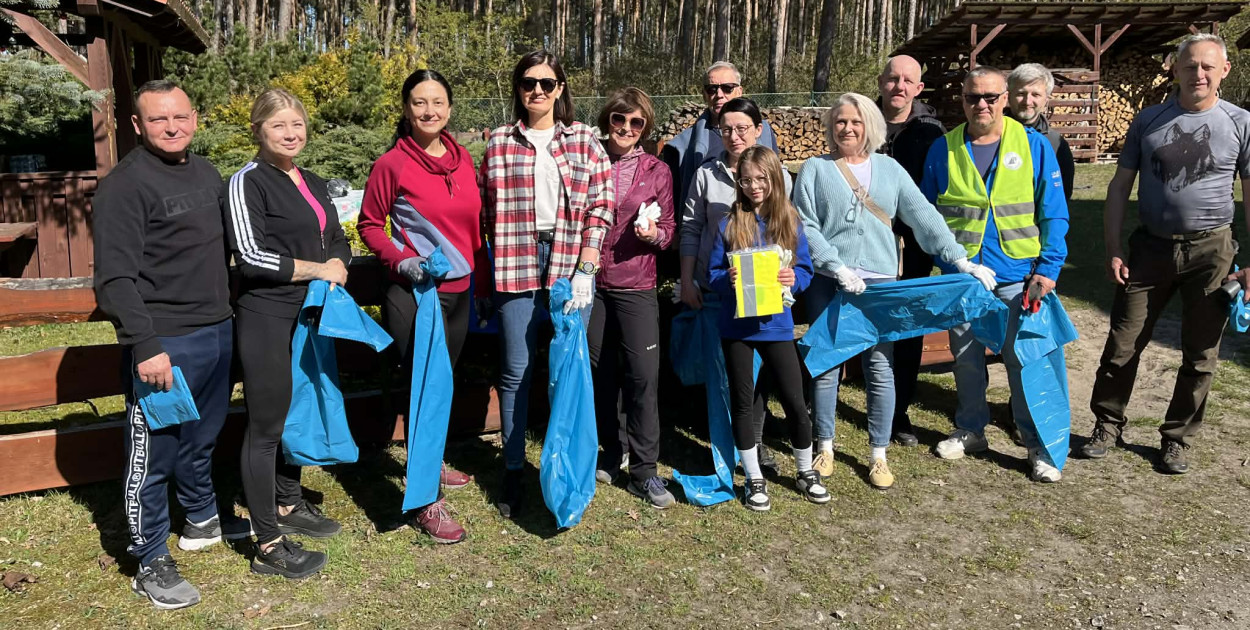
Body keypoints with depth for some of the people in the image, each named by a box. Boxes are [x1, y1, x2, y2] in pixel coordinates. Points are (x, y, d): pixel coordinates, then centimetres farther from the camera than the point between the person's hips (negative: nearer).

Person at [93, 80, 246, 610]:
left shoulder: (205, 172, 12)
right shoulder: (125, 185, -12)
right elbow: (115, 278, -17)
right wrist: (145, 346, -22)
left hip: (217, 332, 7)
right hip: (165, 344, -7)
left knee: (202, 440, 22)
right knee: (152, 453, 3)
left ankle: (202, 521, 41)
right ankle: (150, 562, 17)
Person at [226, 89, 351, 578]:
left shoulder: (314, 185, 14)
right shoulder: (249, 182, -9)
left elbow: (338, 240, 20)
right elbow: (251, 256, -18)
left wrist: (339, 266, -3)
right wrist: (318, 269, -12)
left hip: (309, 317, 8)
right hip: (267, 318, -8)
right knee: (266, 427, -2)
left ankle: (287, 506, 35)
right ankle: (268, 546, 7)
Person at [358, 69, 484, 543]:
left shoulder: (463, 159, 7)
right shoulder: (392, 164, -9)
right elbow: (369, 225, -2)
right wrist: (399, 260, -18)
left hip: (459, 291, 6)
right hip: (414, 293, -6)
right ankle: (425, 502, 5)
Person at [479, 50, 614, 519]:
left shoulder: (584, 141, 8)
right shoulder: (499, 143, 9)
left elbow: (601, 207, 2)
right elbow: (485, 209, 8)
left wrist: (585, 269, -7)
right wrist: (491, 268, 1)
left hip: (571, 265, 0)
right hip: (517, 267, 0)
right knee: (516, 370, 3)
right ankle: (513, 473, 16)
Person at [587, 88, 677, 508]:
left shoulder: (657, 171, 5)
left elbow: (668, 230, 8)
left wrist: (654, 233, -14)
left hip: (635, 286, -1)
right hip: (591, 282, 1)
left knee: (643, 374, -6)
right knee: (600, 371, 9)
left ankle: (644, 470, 5)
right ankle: (611, 452, 28)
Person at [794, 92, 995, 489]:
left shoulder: (889, 169, 10)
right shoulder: (816, 169, 5)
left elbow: (924, 216, 5)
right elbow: (805, 227, -4)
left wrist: (960, 259, -4)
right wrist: (838, 268, -15)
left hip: (880, 281, 2)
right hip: (828, 282, -1)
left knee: (880, 368, 2)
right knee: (826, 366, 4)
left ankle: (879, 455, 16)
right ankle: (825, 448, 22)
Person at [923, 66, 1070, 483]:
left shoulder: (1034, 146, -2)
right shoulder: (944, 149, 2)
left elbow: (1054, 214, -1)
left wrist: (1048, 268, -10)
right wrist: (937, 258, -3)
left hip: (1018, 276, -2)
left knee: (1025, 360, 0)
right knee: (966, 358, 14)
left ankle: (1039, 444, 13)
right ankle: (971, 430, 31)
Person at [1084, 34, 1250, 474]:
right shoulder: (1148, 120, 3)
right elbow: (1120, 187, 5)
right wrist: (1112, 248, -3)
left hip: (1211, 251, -1)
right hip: (1150, 247, 1)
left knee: (1200, 355, 7)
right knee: (1122, 346, 4)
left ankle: (1177, 439, 23)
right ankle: (1107, 425, 21)